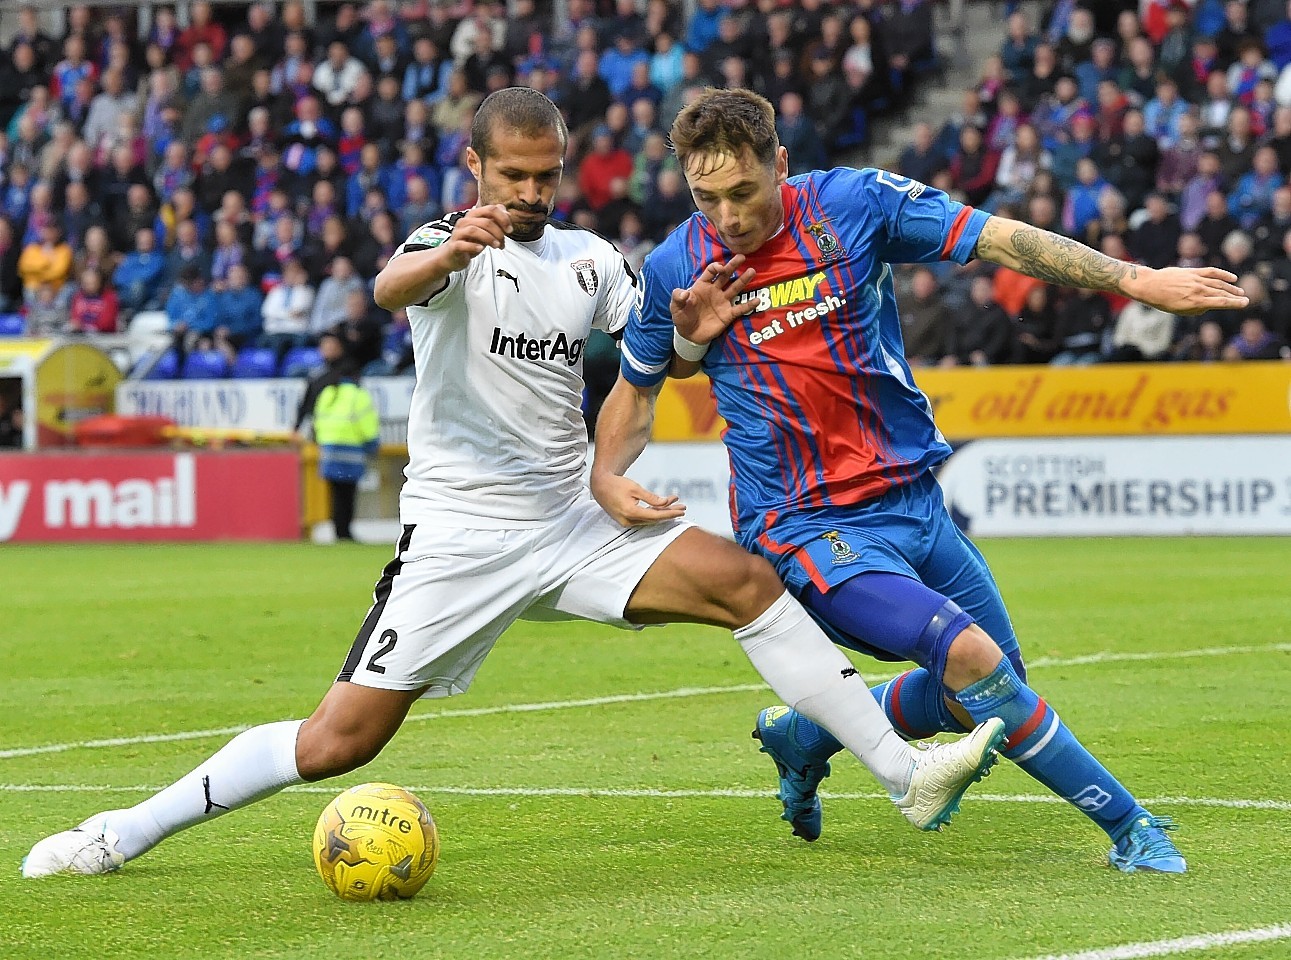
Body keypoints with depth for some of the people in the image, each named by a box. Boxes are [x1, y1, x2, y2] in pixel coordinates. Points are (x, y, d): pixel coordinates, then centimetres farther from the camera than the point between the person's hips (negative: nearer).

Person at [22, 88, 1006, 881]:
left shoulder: (589, 258, 10)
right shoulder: (450, 243, -6)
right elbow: (392, 287, -29)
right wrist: (451, 250, -53)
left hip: (572, 523, 4)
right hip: (457, 534, -4)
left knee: (748, 581, -16)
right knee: (337, 741, -8)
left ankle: (910, 778, -14)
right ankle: (129, 830, 7)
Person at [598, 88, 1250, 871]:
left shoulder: (855, 203, -7)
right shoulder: (677, 268, -6)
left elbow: (1001, 242, -4)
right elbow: (636, 389, 10)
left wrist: (1138, 280, -7)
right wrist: (605, 478, -8)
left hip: (913, 501, 4)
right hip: (805, 527, -4)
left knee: (990, 688, 15)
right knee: (969, 654, -24)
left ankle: (803, 738, 35)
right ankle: (1127, 823, -13)